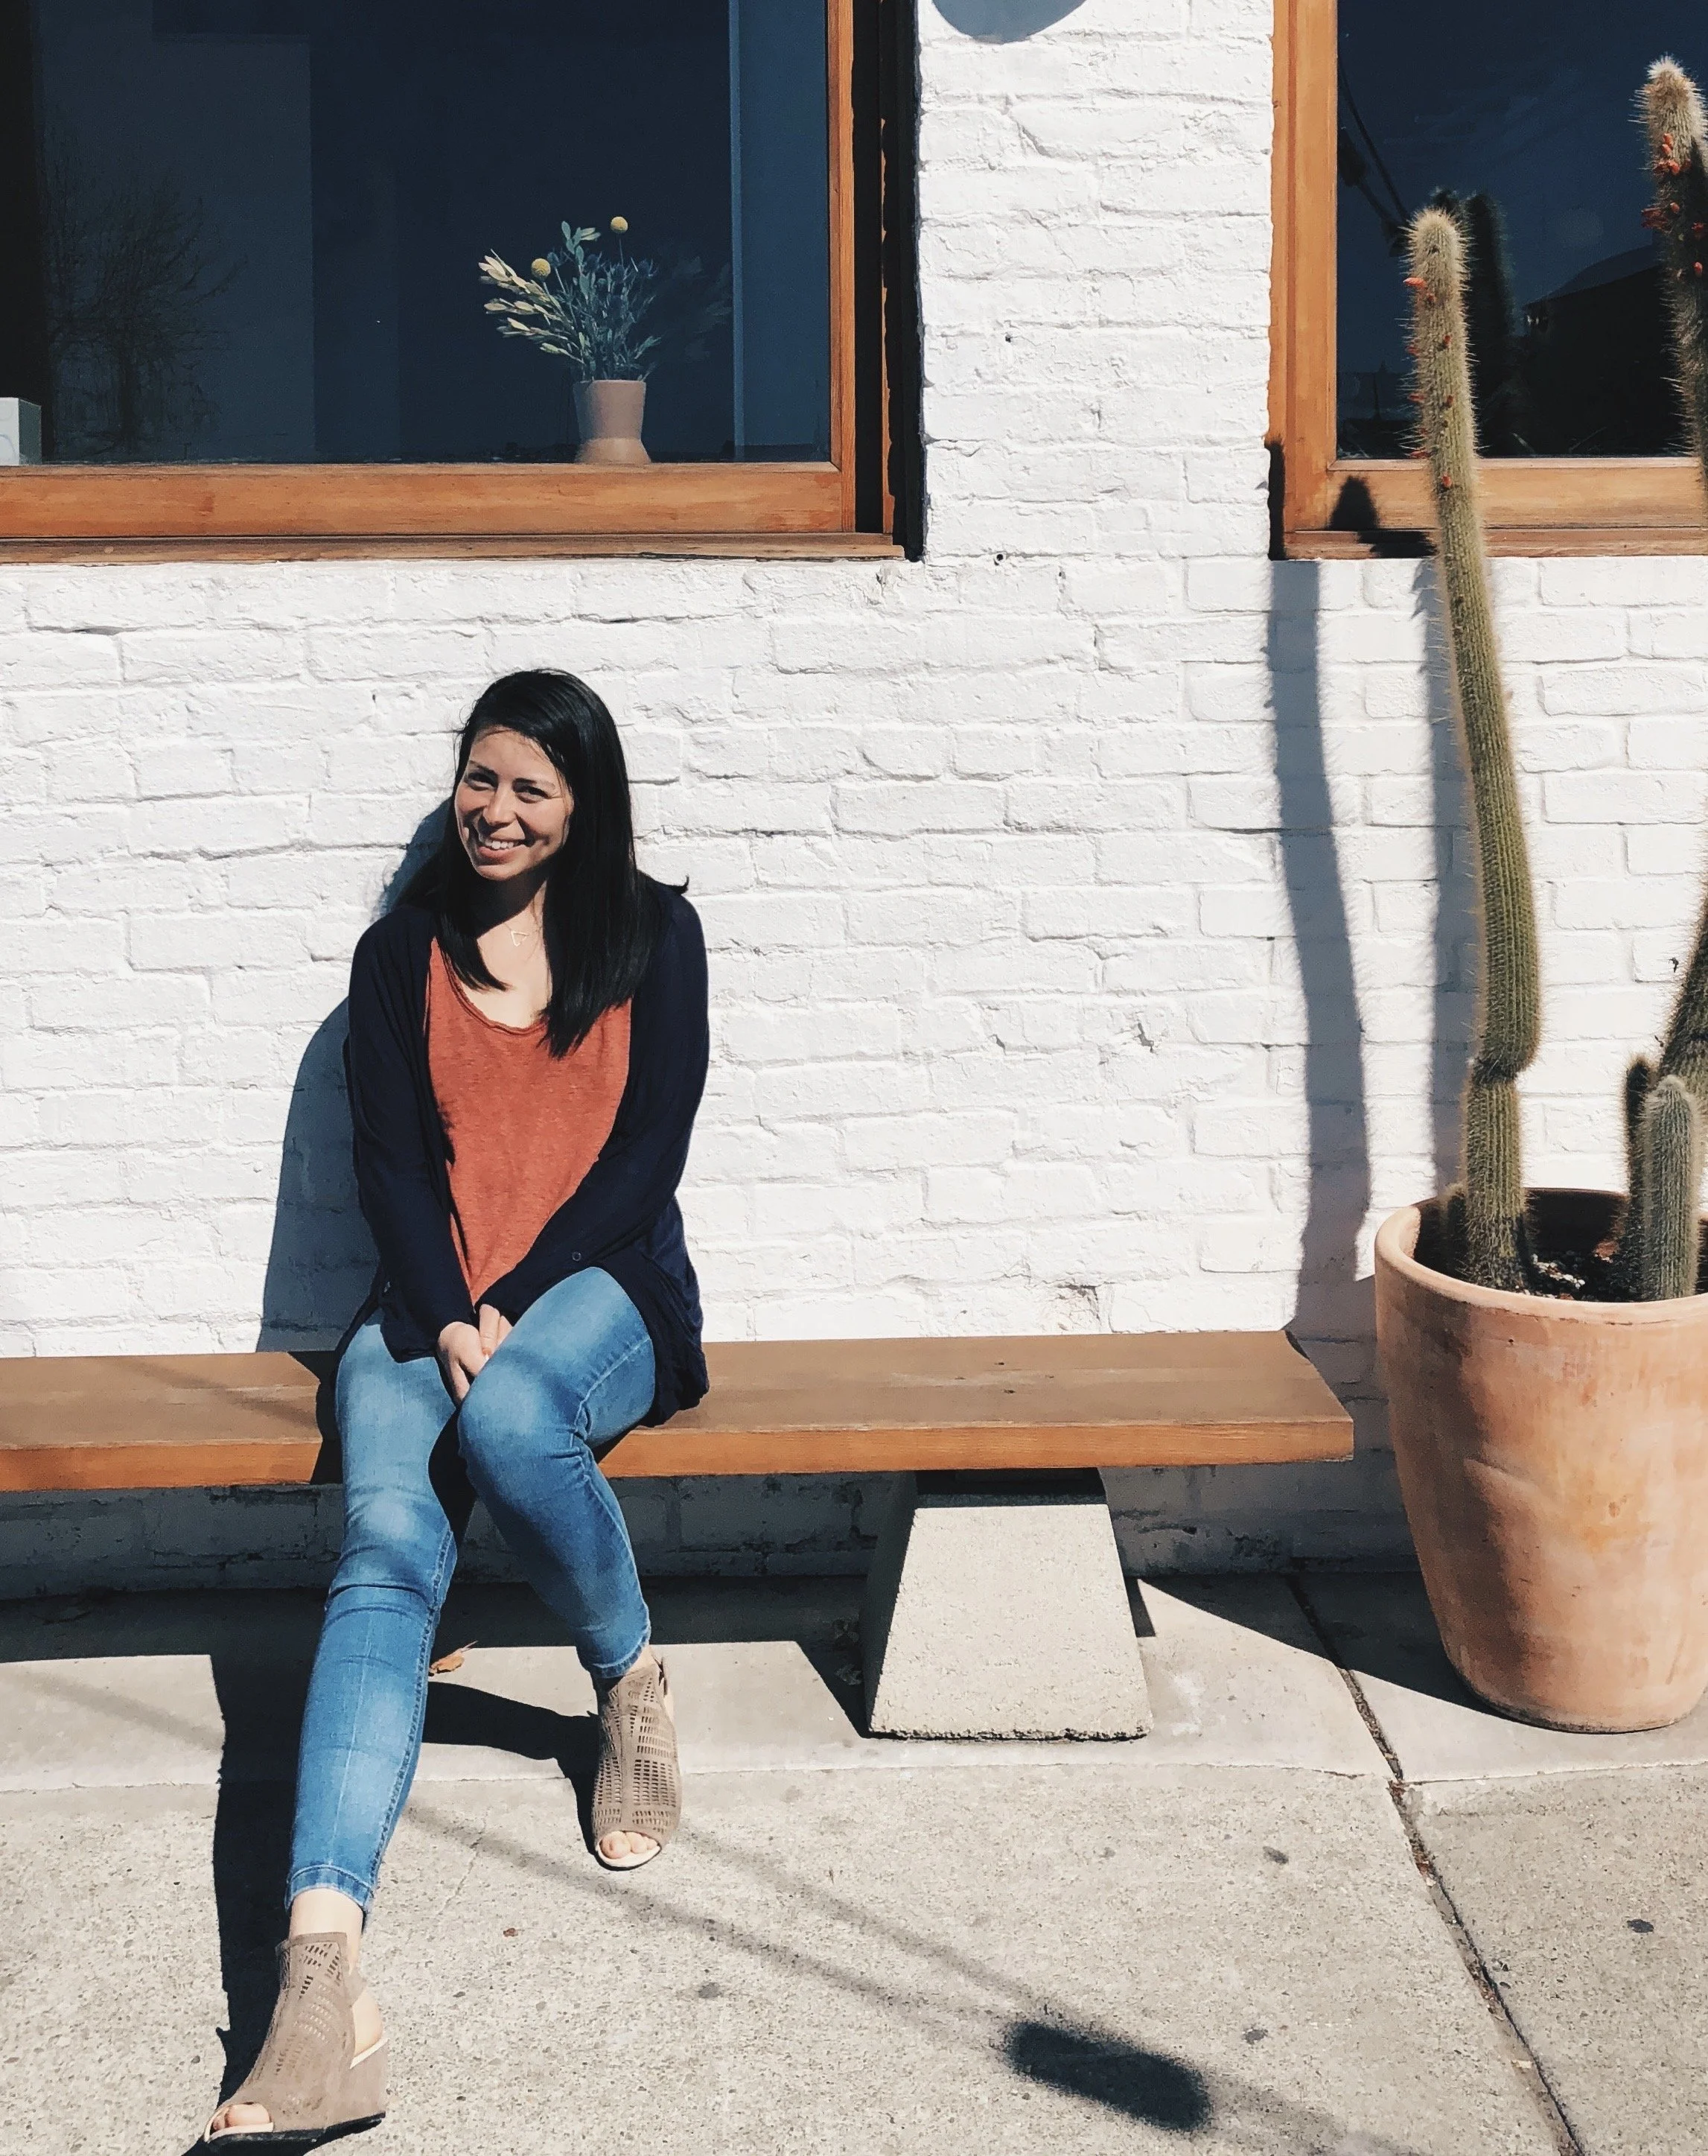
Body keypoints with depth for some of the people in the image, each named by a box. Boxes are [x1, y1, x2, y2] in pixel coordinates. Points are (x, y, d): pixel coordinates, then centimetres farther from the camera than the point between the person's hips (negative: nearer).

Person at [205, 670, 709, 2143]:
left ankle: (633, 1680, -8)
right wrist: (447, 1319, -14)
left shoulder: (653, 936, 8)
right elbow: (390, 1162, 4)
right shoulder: (402, 956, 13)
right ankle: (323, 1980, -41)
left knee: (510, 1417, -38)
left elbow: (649, 1148, 0)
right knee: (388, 1548, -27)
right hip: (429, 1306, 2)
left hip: (600, 1290, -1)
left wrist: (509, 1312, -11)